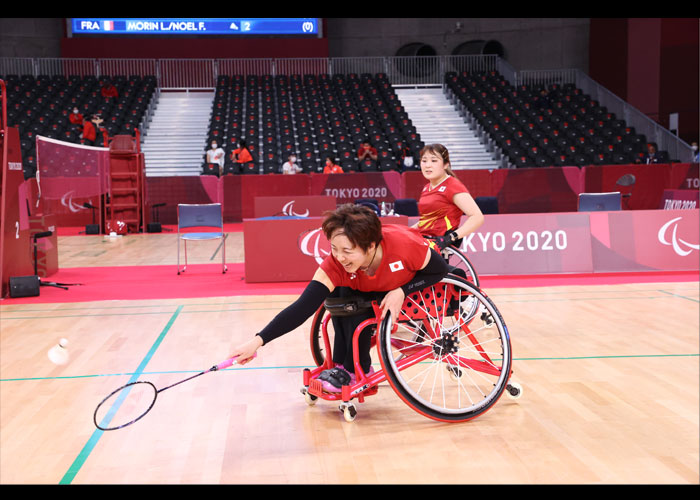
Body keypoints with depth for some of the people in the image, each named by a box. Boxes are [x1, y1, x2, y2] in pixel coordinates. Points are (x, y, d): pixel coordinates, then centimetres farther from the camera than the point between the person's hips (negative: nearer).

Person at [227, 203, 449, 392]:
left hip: (413, 288, -4)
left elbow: (439, 270, -22)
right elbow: (303, 307, -37)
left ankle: (355, 370, -8)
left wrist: (401, 292, -37)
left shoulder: (404, 244, -40)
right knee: (341, 294, -24)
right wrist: (258, 341, -47)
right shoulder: (336, 264, -32)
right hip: (373, 288, 4)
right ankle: (342, 365, -6)